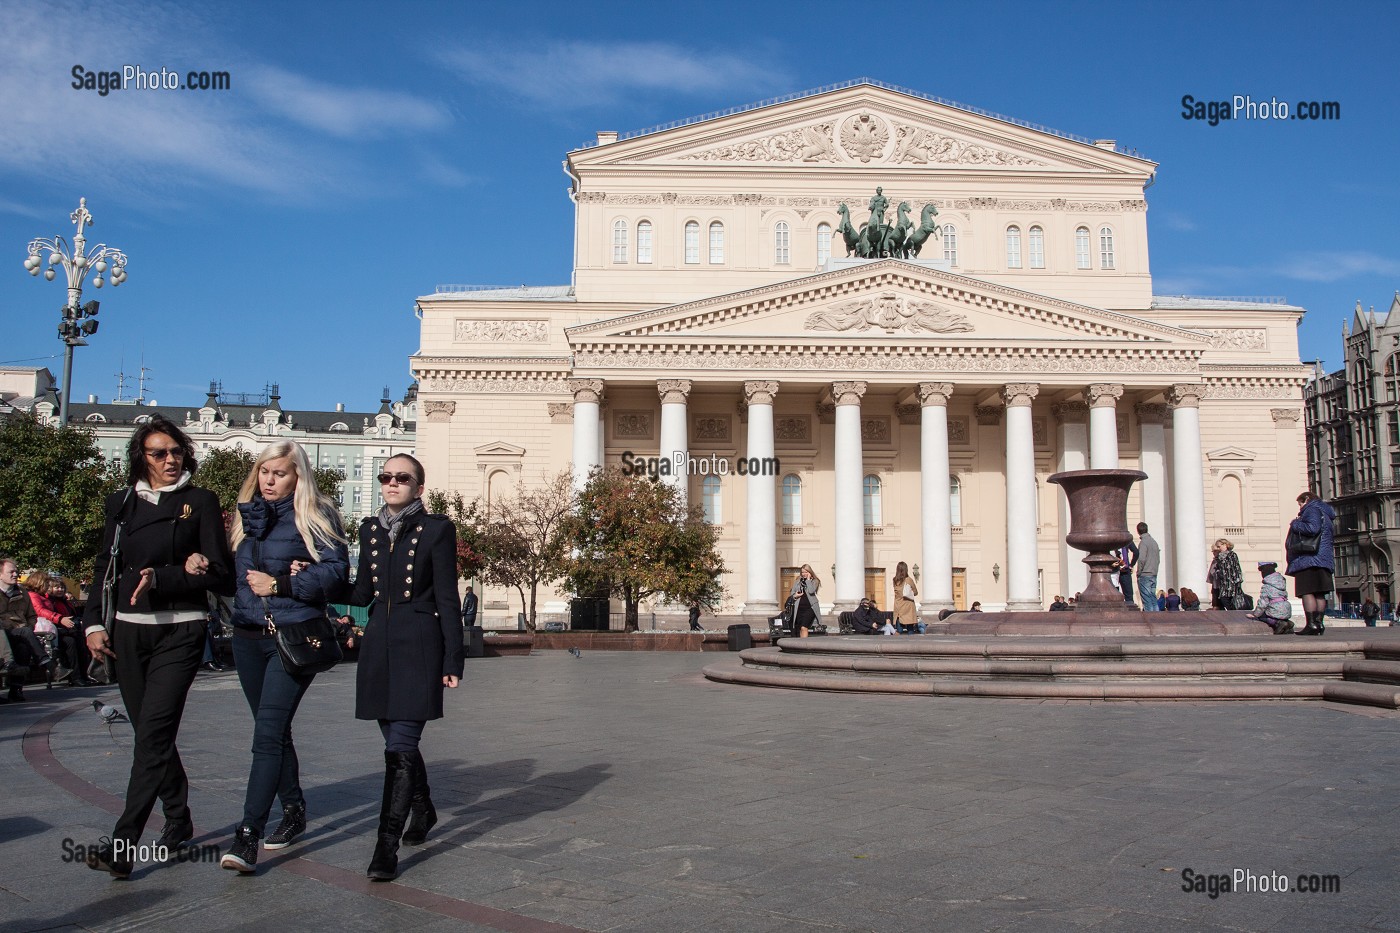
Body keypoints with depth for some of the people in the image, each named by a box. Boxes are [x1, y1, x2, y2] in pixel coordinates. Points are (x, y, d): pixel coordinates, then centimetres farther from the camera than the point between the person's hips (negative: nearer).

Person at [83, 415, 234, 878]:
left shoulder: (200, 502, 1)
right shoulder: (122, 503, 13)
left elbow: (220, 573, -4)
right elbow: (104, 569, 15)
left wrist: (161, 579, -14)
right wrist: (94, 623, 4)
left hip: (179, 631, -4)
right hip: (128, 632, 5)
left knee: (154, 732, -13)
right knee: (151, 732, 10)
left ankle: (123, 843, -14)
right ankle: (179, 821, 25)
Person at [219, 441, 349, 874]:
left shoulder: (316, 515, -4)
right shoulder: (246, 516, 13)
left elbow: (335, 570, -12)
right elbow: (231, 571, 12)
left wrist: (278, 585, -13)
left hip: (295, 637, -6)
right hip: (249, 638, 6)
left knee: (268, 732, -13)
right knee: (274, 731, 16)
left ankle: (248, 835, -13)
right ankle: (294, 811, 31)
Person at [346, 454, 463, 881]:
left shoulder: (436, 529, -3)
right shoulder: (370, 530, 13)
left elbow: (447, 599, -4)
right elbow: (362, 592, 14)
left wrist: (453, 661, -7)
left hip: (419, 644, -6)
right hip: (379, 643, 6)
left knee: (401, 745, -11)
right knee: (398, 739, 15)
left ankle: (387, 846, -9)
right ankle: (423, 809, 38)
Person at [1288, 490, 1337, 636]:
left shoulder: (1312, 509, -4)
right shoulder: (1324, 513, 26)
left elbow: (1313, 528, -22)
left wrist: (1295, 524, -7)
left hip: (1309, 559, -10)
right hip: (1324, 560, 10)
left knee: (1307, 592, -13)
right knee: (1319, 593, 7)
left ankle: (1311, 624, -20)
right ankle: (1319, 623, 5)